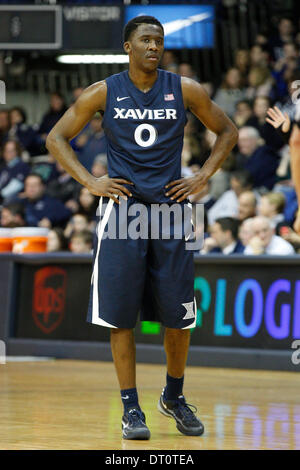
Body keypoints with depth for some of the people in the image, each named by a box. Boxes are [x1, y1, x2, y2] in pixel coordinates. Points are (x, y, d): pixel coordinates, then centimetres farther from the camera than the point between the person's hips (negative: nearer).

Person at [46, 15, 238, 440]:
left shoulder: (184, 90, 2)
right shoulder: (103, 93, 0)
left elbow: (227, 132, 13)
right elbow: (57, 139, 6)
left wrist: (202, 178, 2)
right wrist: (90, 182, -4)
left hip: (171, 210, 1)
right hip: (122, 209, -1)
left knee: (179, 315, 4)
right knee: (121, 315, -3)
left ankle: (174, 397, 25)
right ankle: (131, 409, 5)